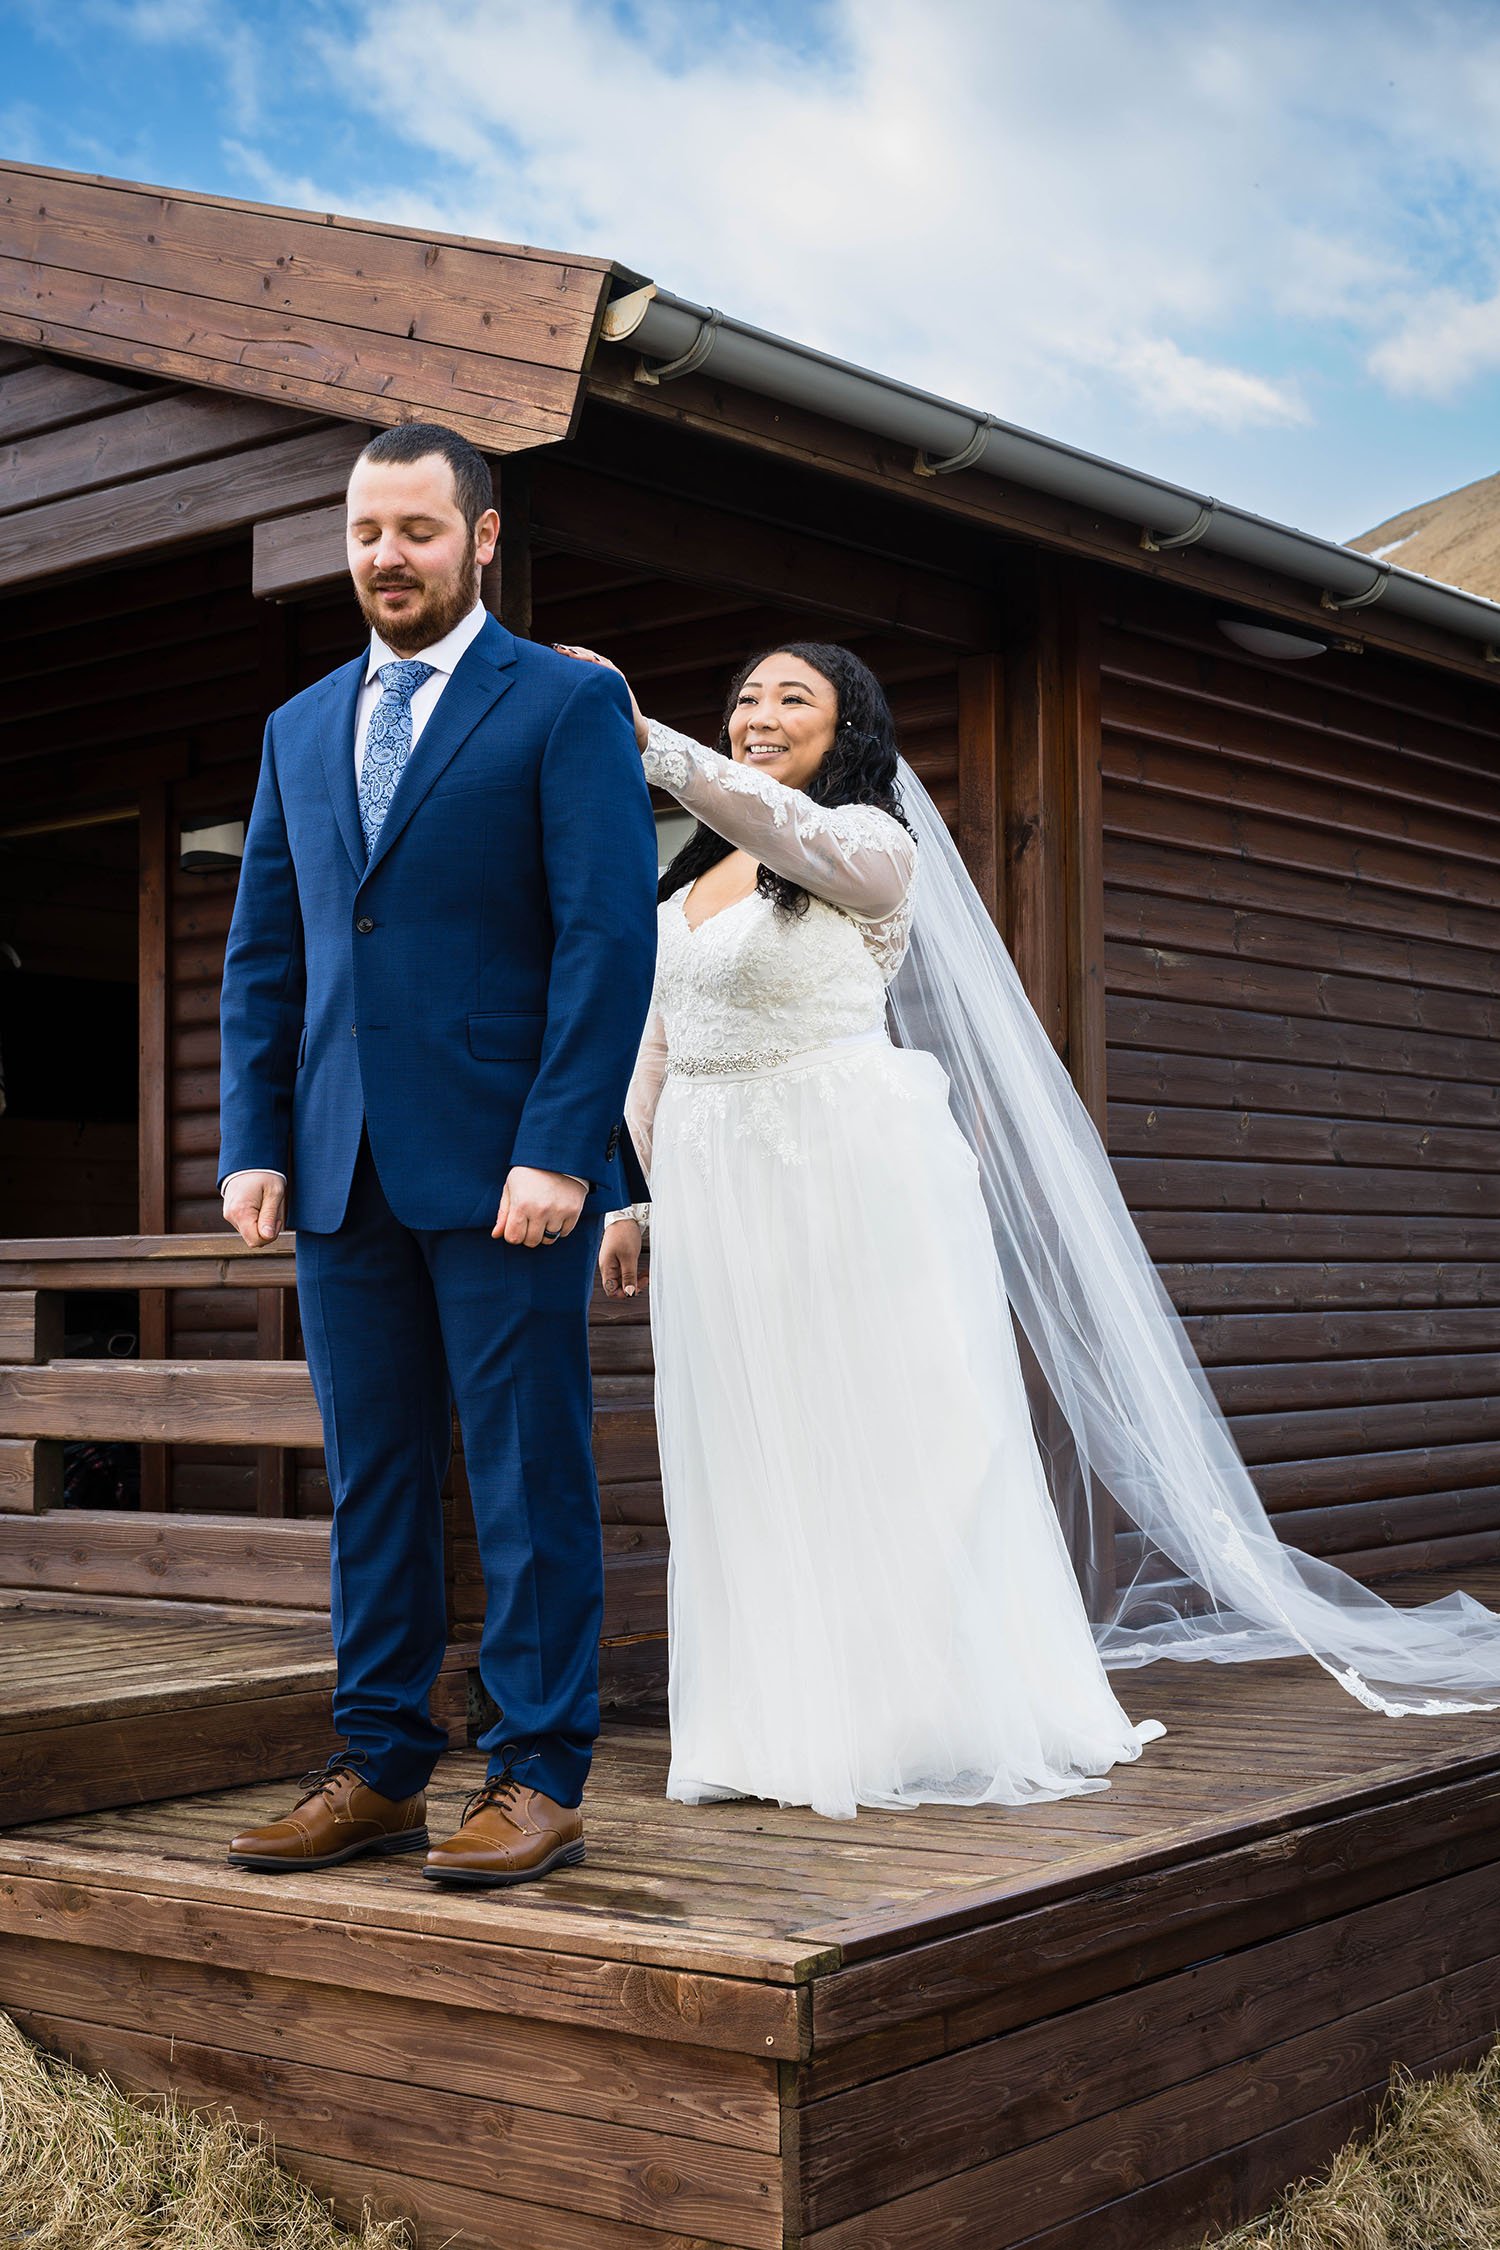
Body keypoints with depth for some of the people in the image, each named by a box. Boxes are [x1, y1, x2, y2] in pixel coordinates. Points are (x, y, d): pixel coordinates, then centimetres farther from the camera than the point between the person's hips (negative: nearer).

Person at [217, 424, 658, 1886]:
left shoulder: (568, 705, 1)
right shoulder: (300, 728, 18)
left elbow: (612, 936, -8)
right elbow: (263, 954, 16)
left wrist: (558, 1152, -15)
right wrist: (254, 1145, 5)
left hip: (505, 1170, -5)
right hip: (344, 1170, 6)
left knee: (528, 1482, 0)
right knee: (370, 1481, 10)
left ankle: (539, 1780, 8)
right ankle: (378, 1773, 18)